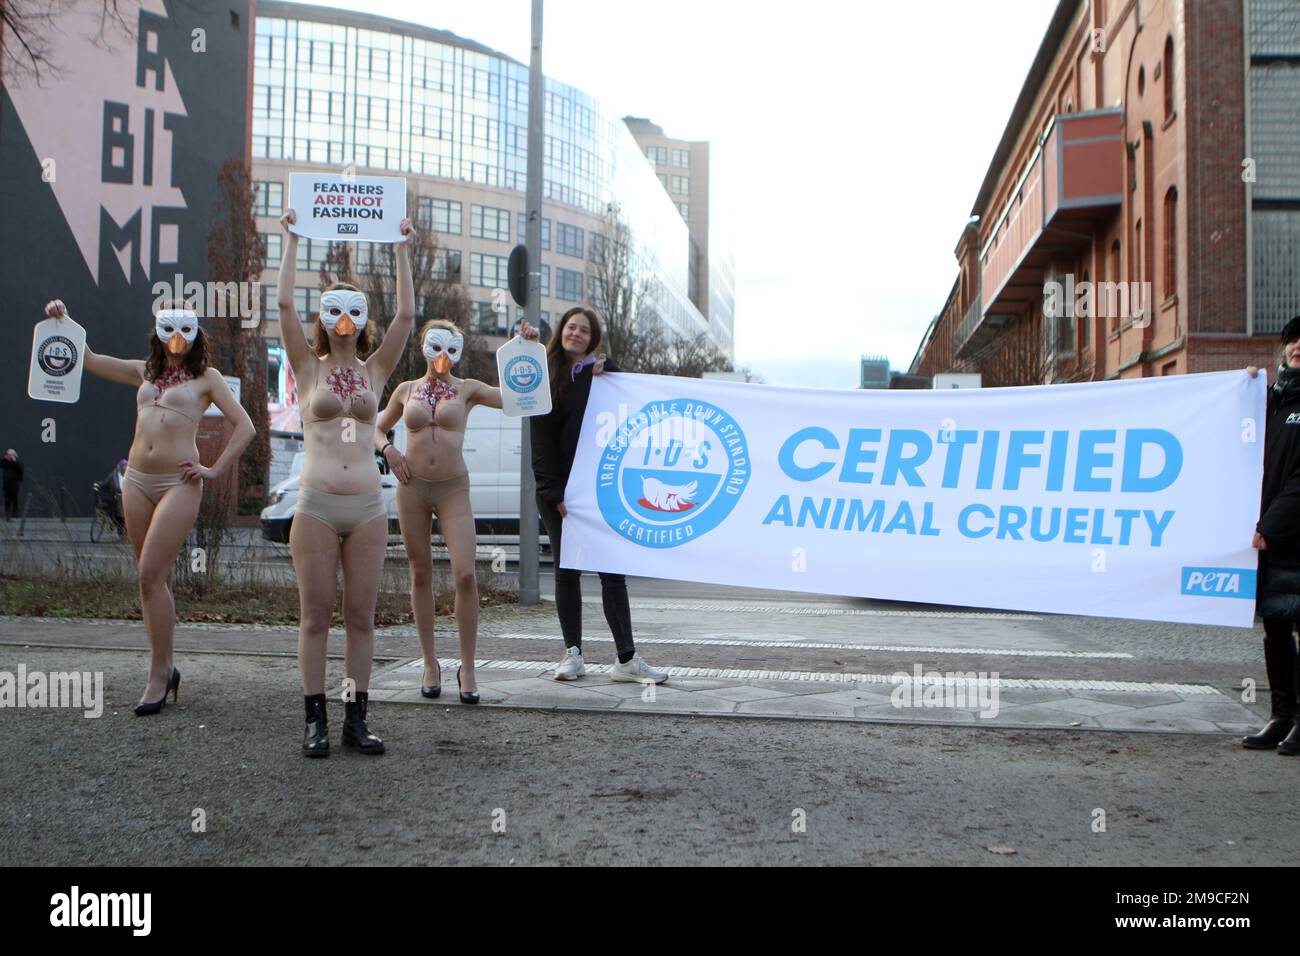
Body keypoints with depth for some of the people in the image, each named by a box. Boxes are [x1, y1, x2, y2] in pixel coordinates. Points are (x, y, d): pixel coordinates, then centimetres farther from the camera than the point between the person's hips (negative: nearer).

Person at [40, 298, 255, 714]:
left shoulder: (206, 378, 5)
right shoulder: (143, 372, 17)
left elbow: (244, 427, 0)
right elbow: (89, 360, 18)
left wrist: (215, 471, -5)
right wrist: (64, 321, 5)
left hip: (179, 483, -5)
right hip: (137, 480, 5)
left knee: (151, 575, -11)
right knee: (152, 578, 7)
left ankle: (158, 673, -2)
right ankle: (165, 668, 15)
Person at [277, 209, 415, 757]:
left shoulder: (374, 371, 13)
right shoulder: (309, 368, 8)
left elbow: (406, 315, 7)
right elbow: (285, 305, 0)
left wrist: (401, 250, 9)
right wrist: (292, 241, 3)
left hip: (367, 506, 2)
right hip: (316, 505, -2)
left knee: (361, 615, 3)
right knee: (315, 616, 0)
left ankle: (355, 719, 10)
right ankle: (315, 720, 6)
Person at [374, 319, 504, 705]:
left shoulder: (467, 389, 6)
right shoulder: (406, 390, 12)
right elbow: (378, 429, 23)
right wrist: (388, 450, 3)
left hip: (453, 488, -2)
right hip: (412, 487, 2)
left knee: (465, 574, -14)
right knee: (421, 574, 6)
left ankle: (467, 666, -3)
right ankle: (430, 663, 16)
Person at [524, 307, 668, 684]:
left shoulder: (603, 371, 6)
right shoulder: (546, 379, 6)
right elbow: (540, 441, 0)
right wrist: (555, 494, -8)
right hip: (557, 489, 1)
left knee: (612, 571, -3)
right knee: (566, 571, 5)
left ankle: (627, 659, -2)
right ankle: (573, 654, 13)